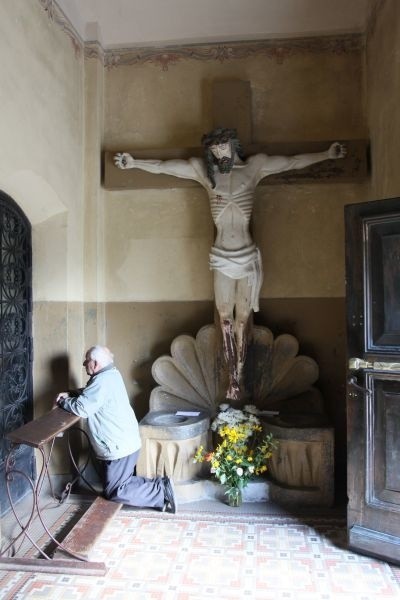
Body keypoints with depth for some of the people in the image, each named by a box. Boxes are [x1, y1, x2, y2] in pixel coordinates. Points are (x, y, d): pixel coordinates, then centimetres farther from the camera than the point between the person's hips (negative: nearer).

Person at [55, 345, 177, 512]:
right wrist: (69, 394, 8)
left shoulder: (103, 381, -21)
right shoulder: (109, 374, 10)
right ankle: (159, 485, 13)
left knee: (115, 492, -1)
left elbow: (82, 408, -23)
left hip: (119, 446, -10)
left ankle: (161, 493, -3)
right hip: (124, 441, 10)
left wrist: (62, 402, -5)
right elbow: (88, 394, 24)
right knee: (120, 482, 19)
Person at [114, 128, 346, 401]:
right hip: (221, 258, 1)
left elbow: (295, 162, 6)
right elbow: (163, 167, 9)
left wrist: (327, 154, 1)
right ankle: (234, 380, 16)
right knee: (226, 318, 6)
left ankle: (237, 381, 14)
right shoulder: (203, 170, 5)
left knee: (242, 320, 5)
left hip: (247, 257, -1)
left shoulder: (254, 166, 3)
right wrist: (134, 162, 7)